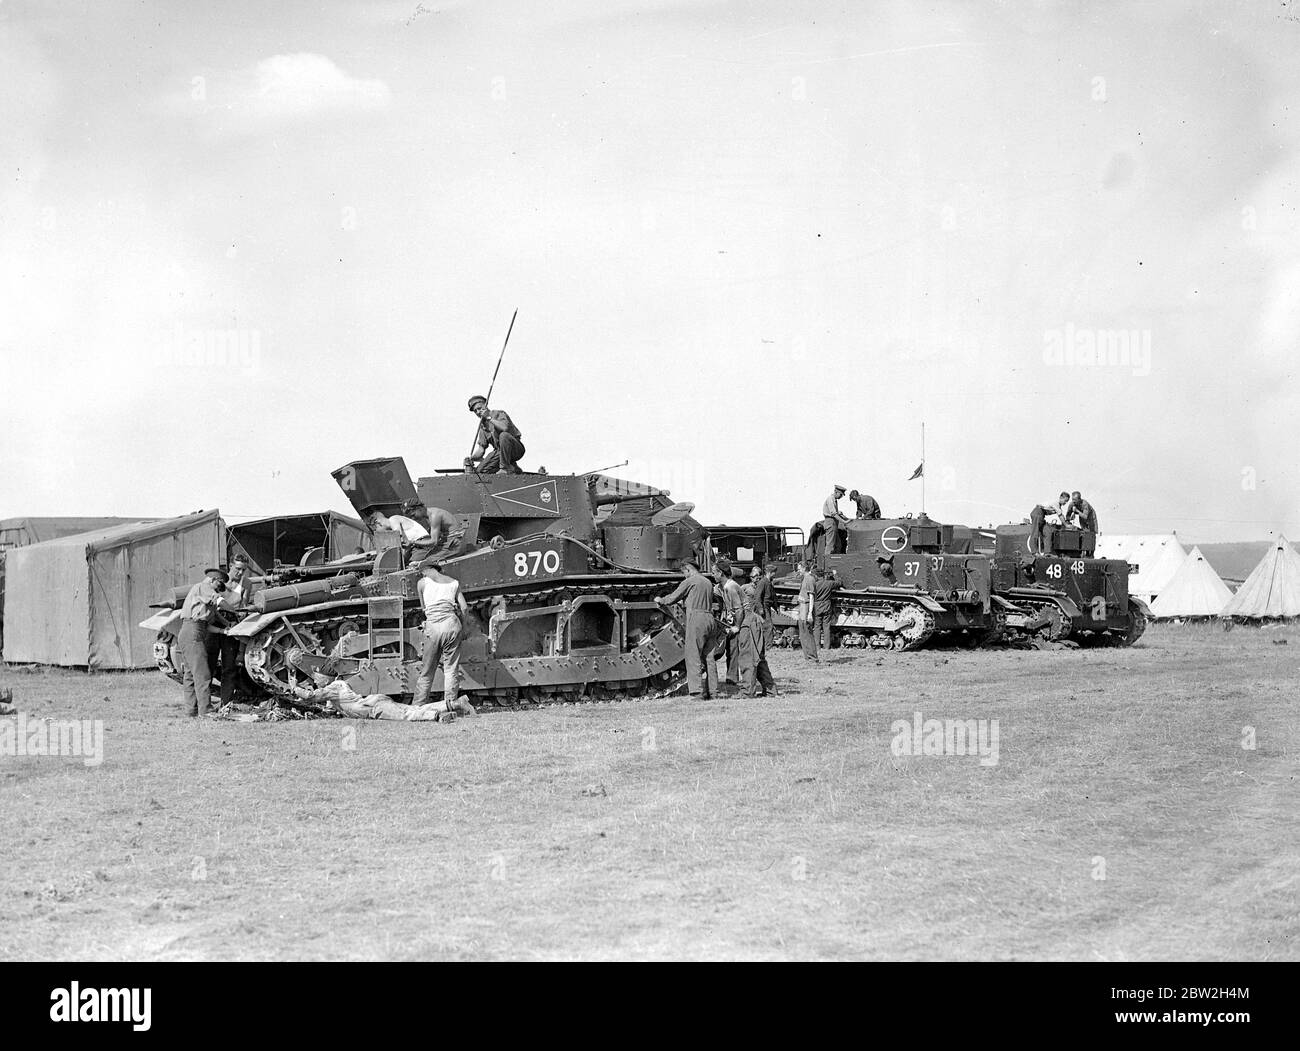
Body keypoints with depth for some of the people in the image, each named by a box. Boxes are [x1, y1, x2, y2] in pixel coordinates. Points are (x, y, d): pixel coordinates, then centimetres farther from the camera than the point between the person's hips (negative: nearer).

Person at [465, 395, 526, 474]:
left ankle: (506, 467, -27)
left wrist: (489, 418, -23)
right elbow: (481, 449, 9)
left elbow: (505, 428, -31)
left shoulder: (499, 414, -8)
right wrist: (472, 457, -10)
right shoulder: (482, 426, 13)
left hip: (516, 449, -7)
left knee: (503, 435, -37)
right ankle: (513, 469, 3)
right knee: (481, 470, -12)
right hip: (499, 451, 7)